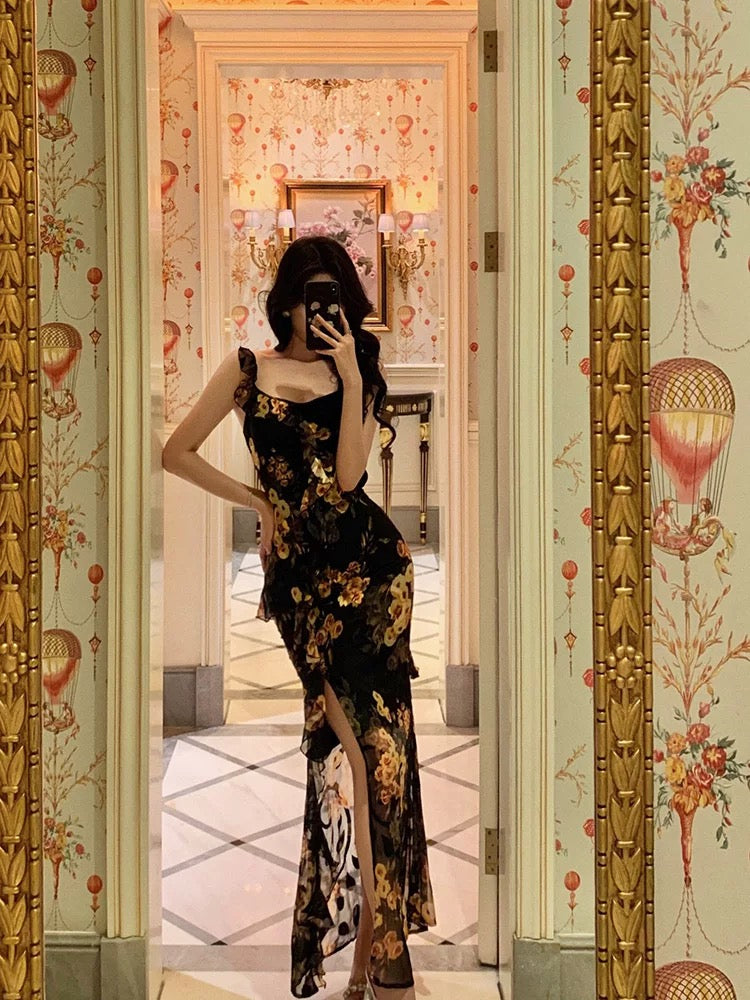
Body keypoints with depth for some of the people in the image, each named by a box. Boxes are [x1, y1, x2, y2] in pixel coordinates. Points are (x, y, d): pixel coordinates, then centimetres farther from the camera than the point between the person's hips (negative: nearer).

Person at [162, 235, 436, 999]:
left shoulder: (358, 372, 10)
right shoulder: (248, 368, 8)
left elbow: (347, 473, -6)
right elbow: (178, 453, 10)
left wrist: (351, 374, -9)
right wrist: (257, 503, 7)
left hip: (371, 561, 1)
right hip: (298, 570, -1)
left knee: (370, 736, -5)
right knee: (366, 736, -8)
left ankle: (373, 938, 6)